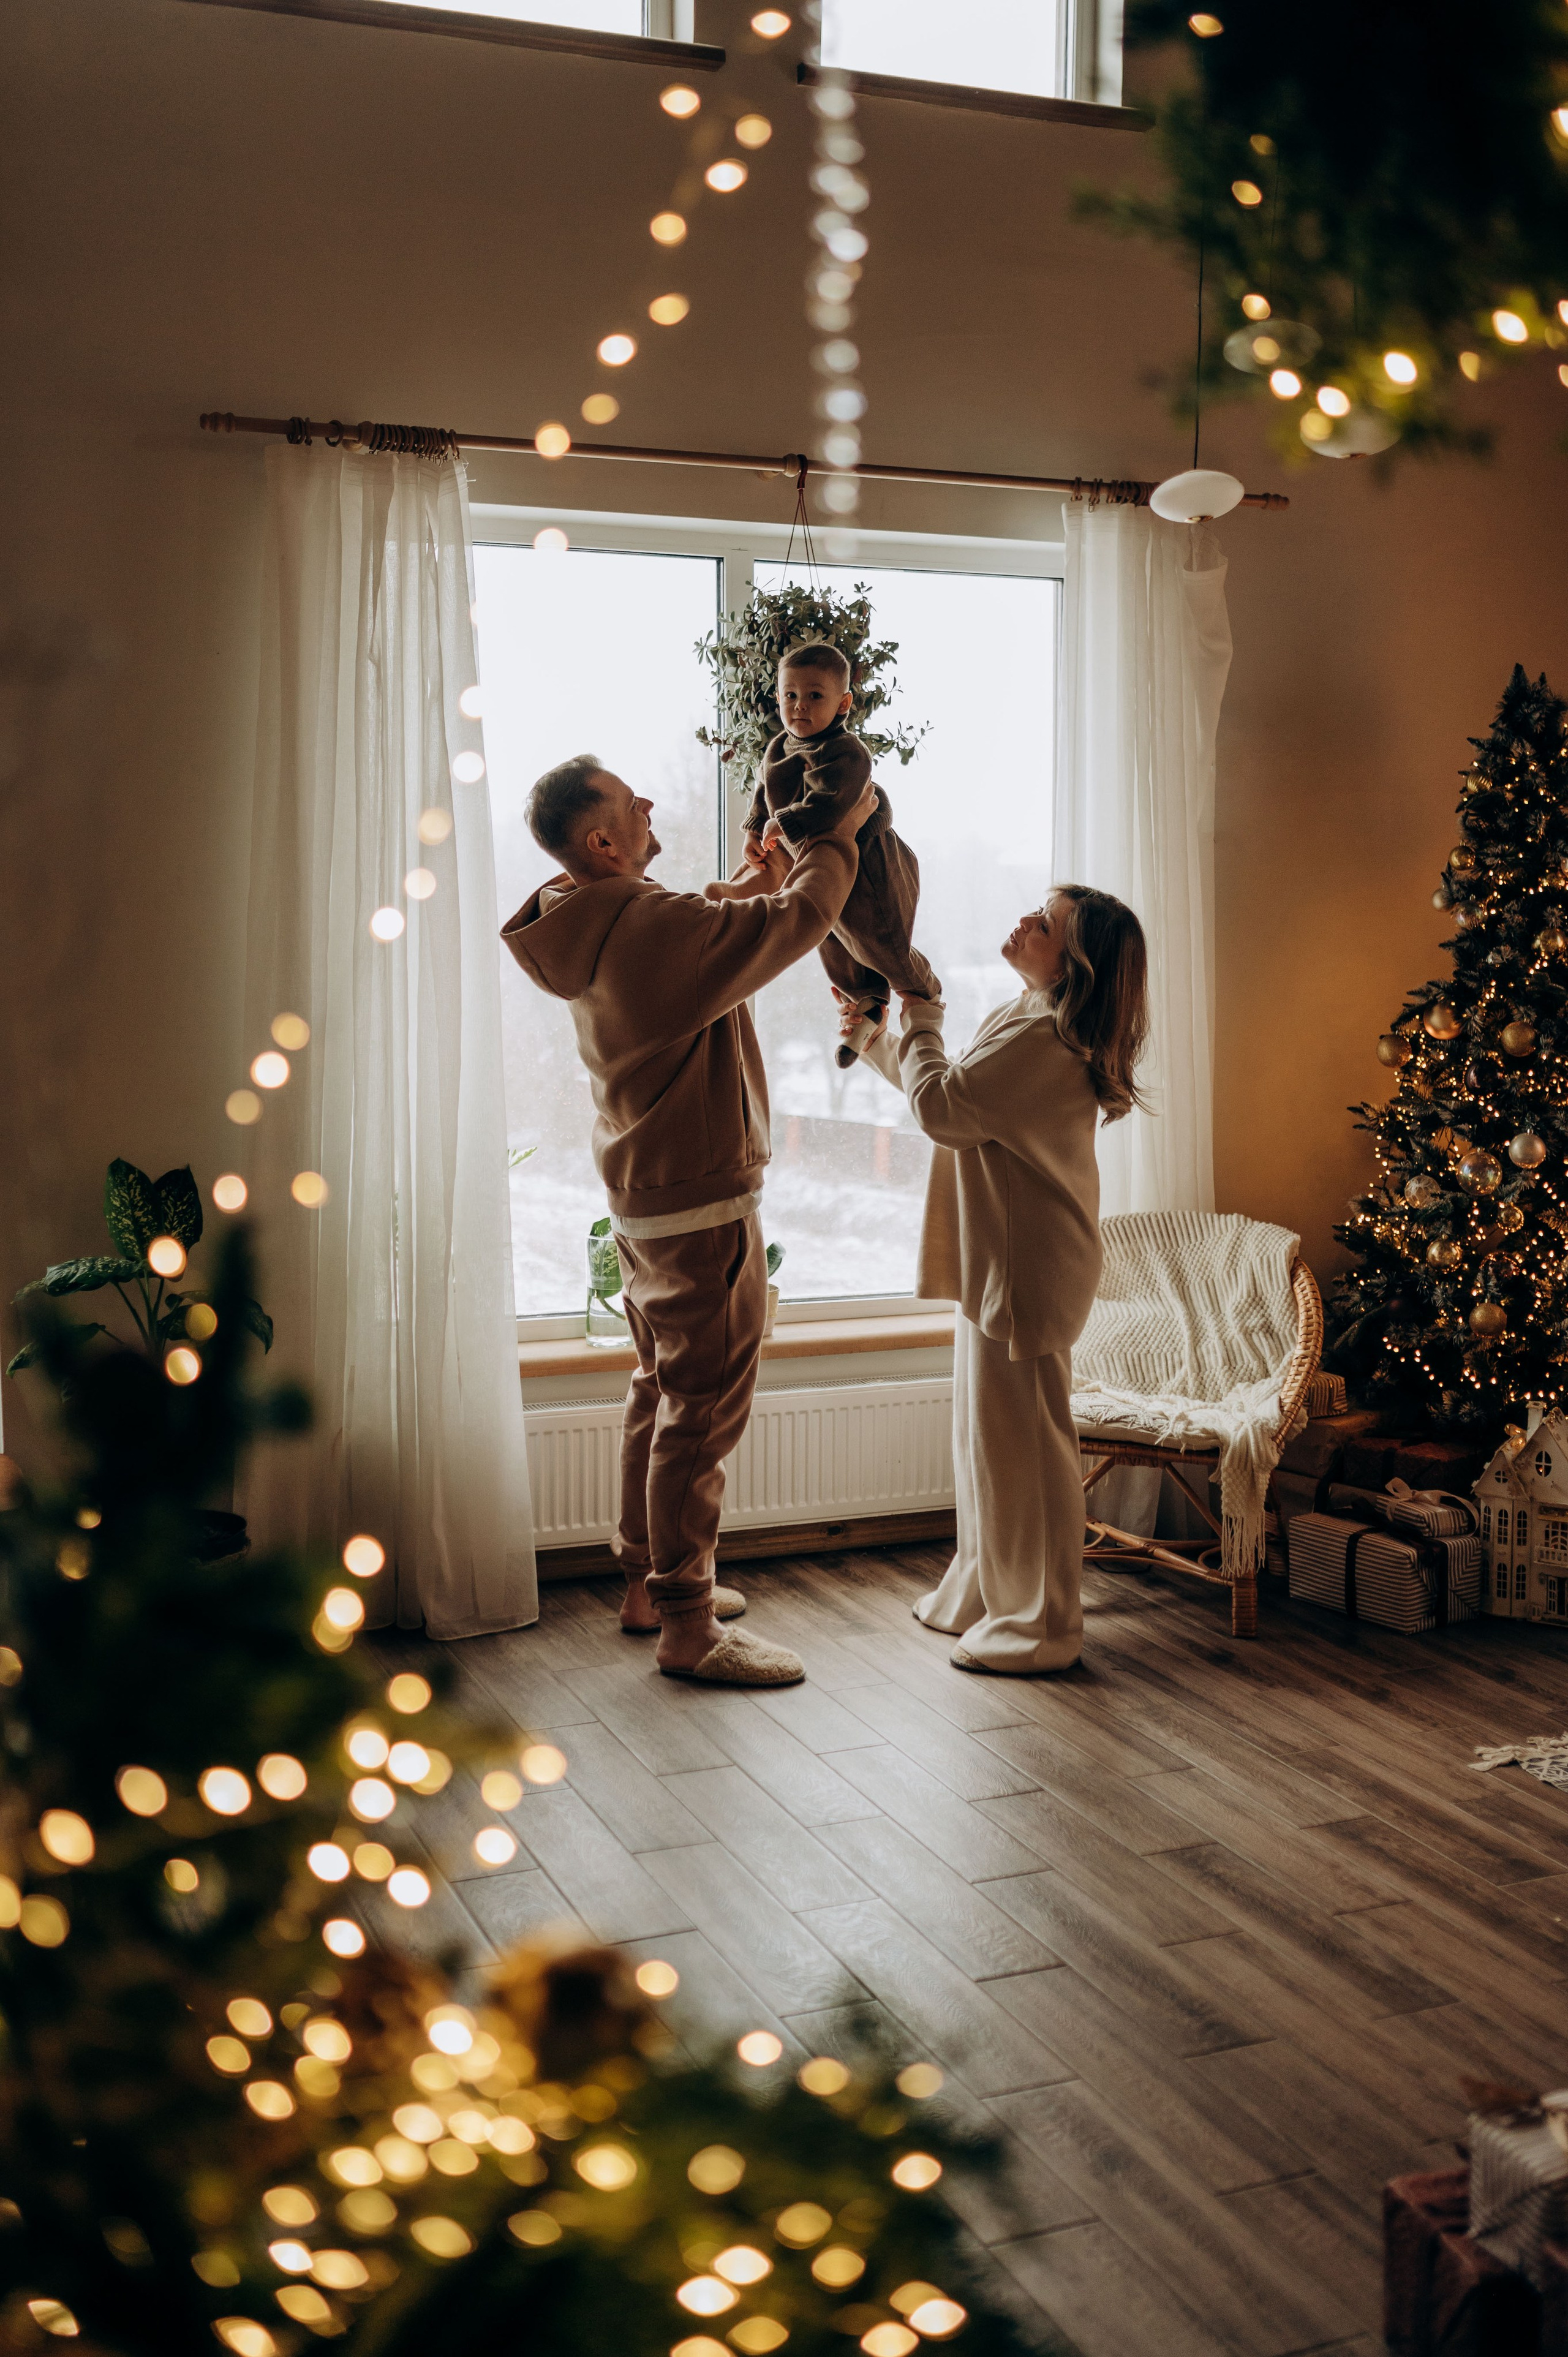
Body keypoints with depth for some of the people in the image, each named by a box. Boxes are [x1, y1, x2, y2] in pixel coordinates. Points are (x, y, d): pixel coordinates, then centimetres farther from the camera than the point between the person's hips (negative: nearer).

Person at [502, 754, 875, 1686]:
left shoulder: (594, 928, 7)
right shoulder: (654, 924, -23)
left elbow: (716, 954, 20)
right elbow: (795, 924, -18)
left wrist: (764, 888, 11)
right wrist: (842, 834, -4)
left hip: (643, 1198, 10)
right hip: (702, 1202, -10)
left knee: (663, 1394, 20)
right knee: (703, 1414, -4)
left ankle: (650, 1581, 31)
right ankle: (688, 1628, 3)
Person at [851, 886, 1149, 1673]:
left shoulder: (1041, 1039, -22)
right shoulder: (1028, 1022, 13)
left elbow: (942, 1109, -23)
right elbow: (956, 1098, 23)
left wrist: (919, 1014, -10)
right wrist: (879, 1039, 15)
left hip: (1027, 1271, -11)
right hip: (998, 1259, 11)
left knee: (1020, 1440, -1)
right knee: (987, 1434, 19)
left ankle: (1042, 1626, 10)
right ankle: (984, 1594, 33)